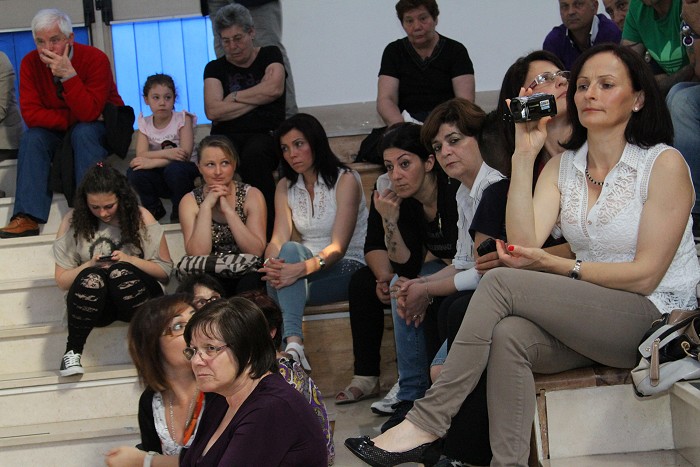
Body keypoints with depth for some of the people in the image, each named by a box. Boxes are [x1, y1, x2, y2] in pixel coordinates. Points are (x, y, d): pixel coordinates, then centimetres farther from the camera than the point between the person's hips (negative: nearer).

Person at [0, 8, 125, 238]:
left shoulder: (95, 59, -22)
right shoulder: (30, 63, -12)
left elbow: (89, 113, -32)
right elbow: (31, 114, -19)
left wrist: (68, 74, -40)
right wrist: (73, 119, -26)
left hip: (101, 128, -3)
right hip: (57, 133, 3)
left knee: (84, 132, -34)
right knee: (32, 137, -25)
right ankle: (27, 218, -32)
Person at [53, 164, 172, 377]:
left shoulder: (139, 217, 1)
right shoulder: (73, 221, 2)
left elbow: (165, 271, 0)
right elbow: (62, 281, 2)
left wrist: (130, 260, -15)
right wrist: (90, 265, -16)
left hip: (135, 295, -1)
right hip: (92, 302, 1)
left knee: (120, 272, -33)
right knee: (91, 278, -33)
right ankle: (72, 352, -23)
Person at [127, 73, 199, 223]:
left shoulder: (183, 119, -8)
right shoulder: (145, 124, 2)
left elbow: (185, 155, -20)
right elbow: (141, 155, -13)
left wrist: (152, 162, -27)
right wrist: (166, 153, -30)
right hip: (161, 180, 3)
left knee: (174, 169, -36)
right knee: (134, 172, -24)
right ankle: (154, 210, 0)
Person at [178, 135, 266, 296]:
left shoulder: (252, 195, 0)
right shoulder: (190, 201, 2)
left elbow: (257, 251, -12)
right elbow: (197, 255, -11)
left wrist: (228, 210, -16)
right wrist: (206, 207, -14)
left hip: (246, 275, 0)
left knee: (251, 282, -34)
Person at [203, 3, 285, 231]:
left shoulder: (270, 55, 14)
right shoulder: (215, 68, 15)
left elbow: (274, 89, -8)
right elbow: (213, 111, -2)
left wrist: (235, 97, 2)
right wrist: (259, 96, -2)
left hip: (266, 134, -1)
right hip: (228, 137, 1)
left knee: (254, 154, -38)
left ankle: (268, 227, -34)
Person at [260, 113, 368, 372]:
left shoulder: (345, 180, -7)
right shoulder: (285, 186, 11)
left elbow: (338, 247, -17)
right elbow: (278, 239, -3)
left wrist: (302, 268, -36)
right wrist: (271, 263, -28)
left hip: (348, 268, -5)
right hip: (306, 269, 5)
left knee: (292, 250, -33)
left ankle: (292, 345, -49)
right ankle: (292, 345, -43)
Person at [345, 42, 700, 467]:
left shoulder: (664, 163, -6)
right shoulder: (562, 167, 11)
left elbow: (646, 274, -11)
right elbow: (524, 244, -6)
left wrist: (553, 265, -13)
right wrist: (524, 156, -8)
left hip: (657, 317, -5)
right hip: (588, 316, 5)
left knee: (502, 282, -22)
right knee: (508, 337, -29)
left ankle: (425, 424, -20)